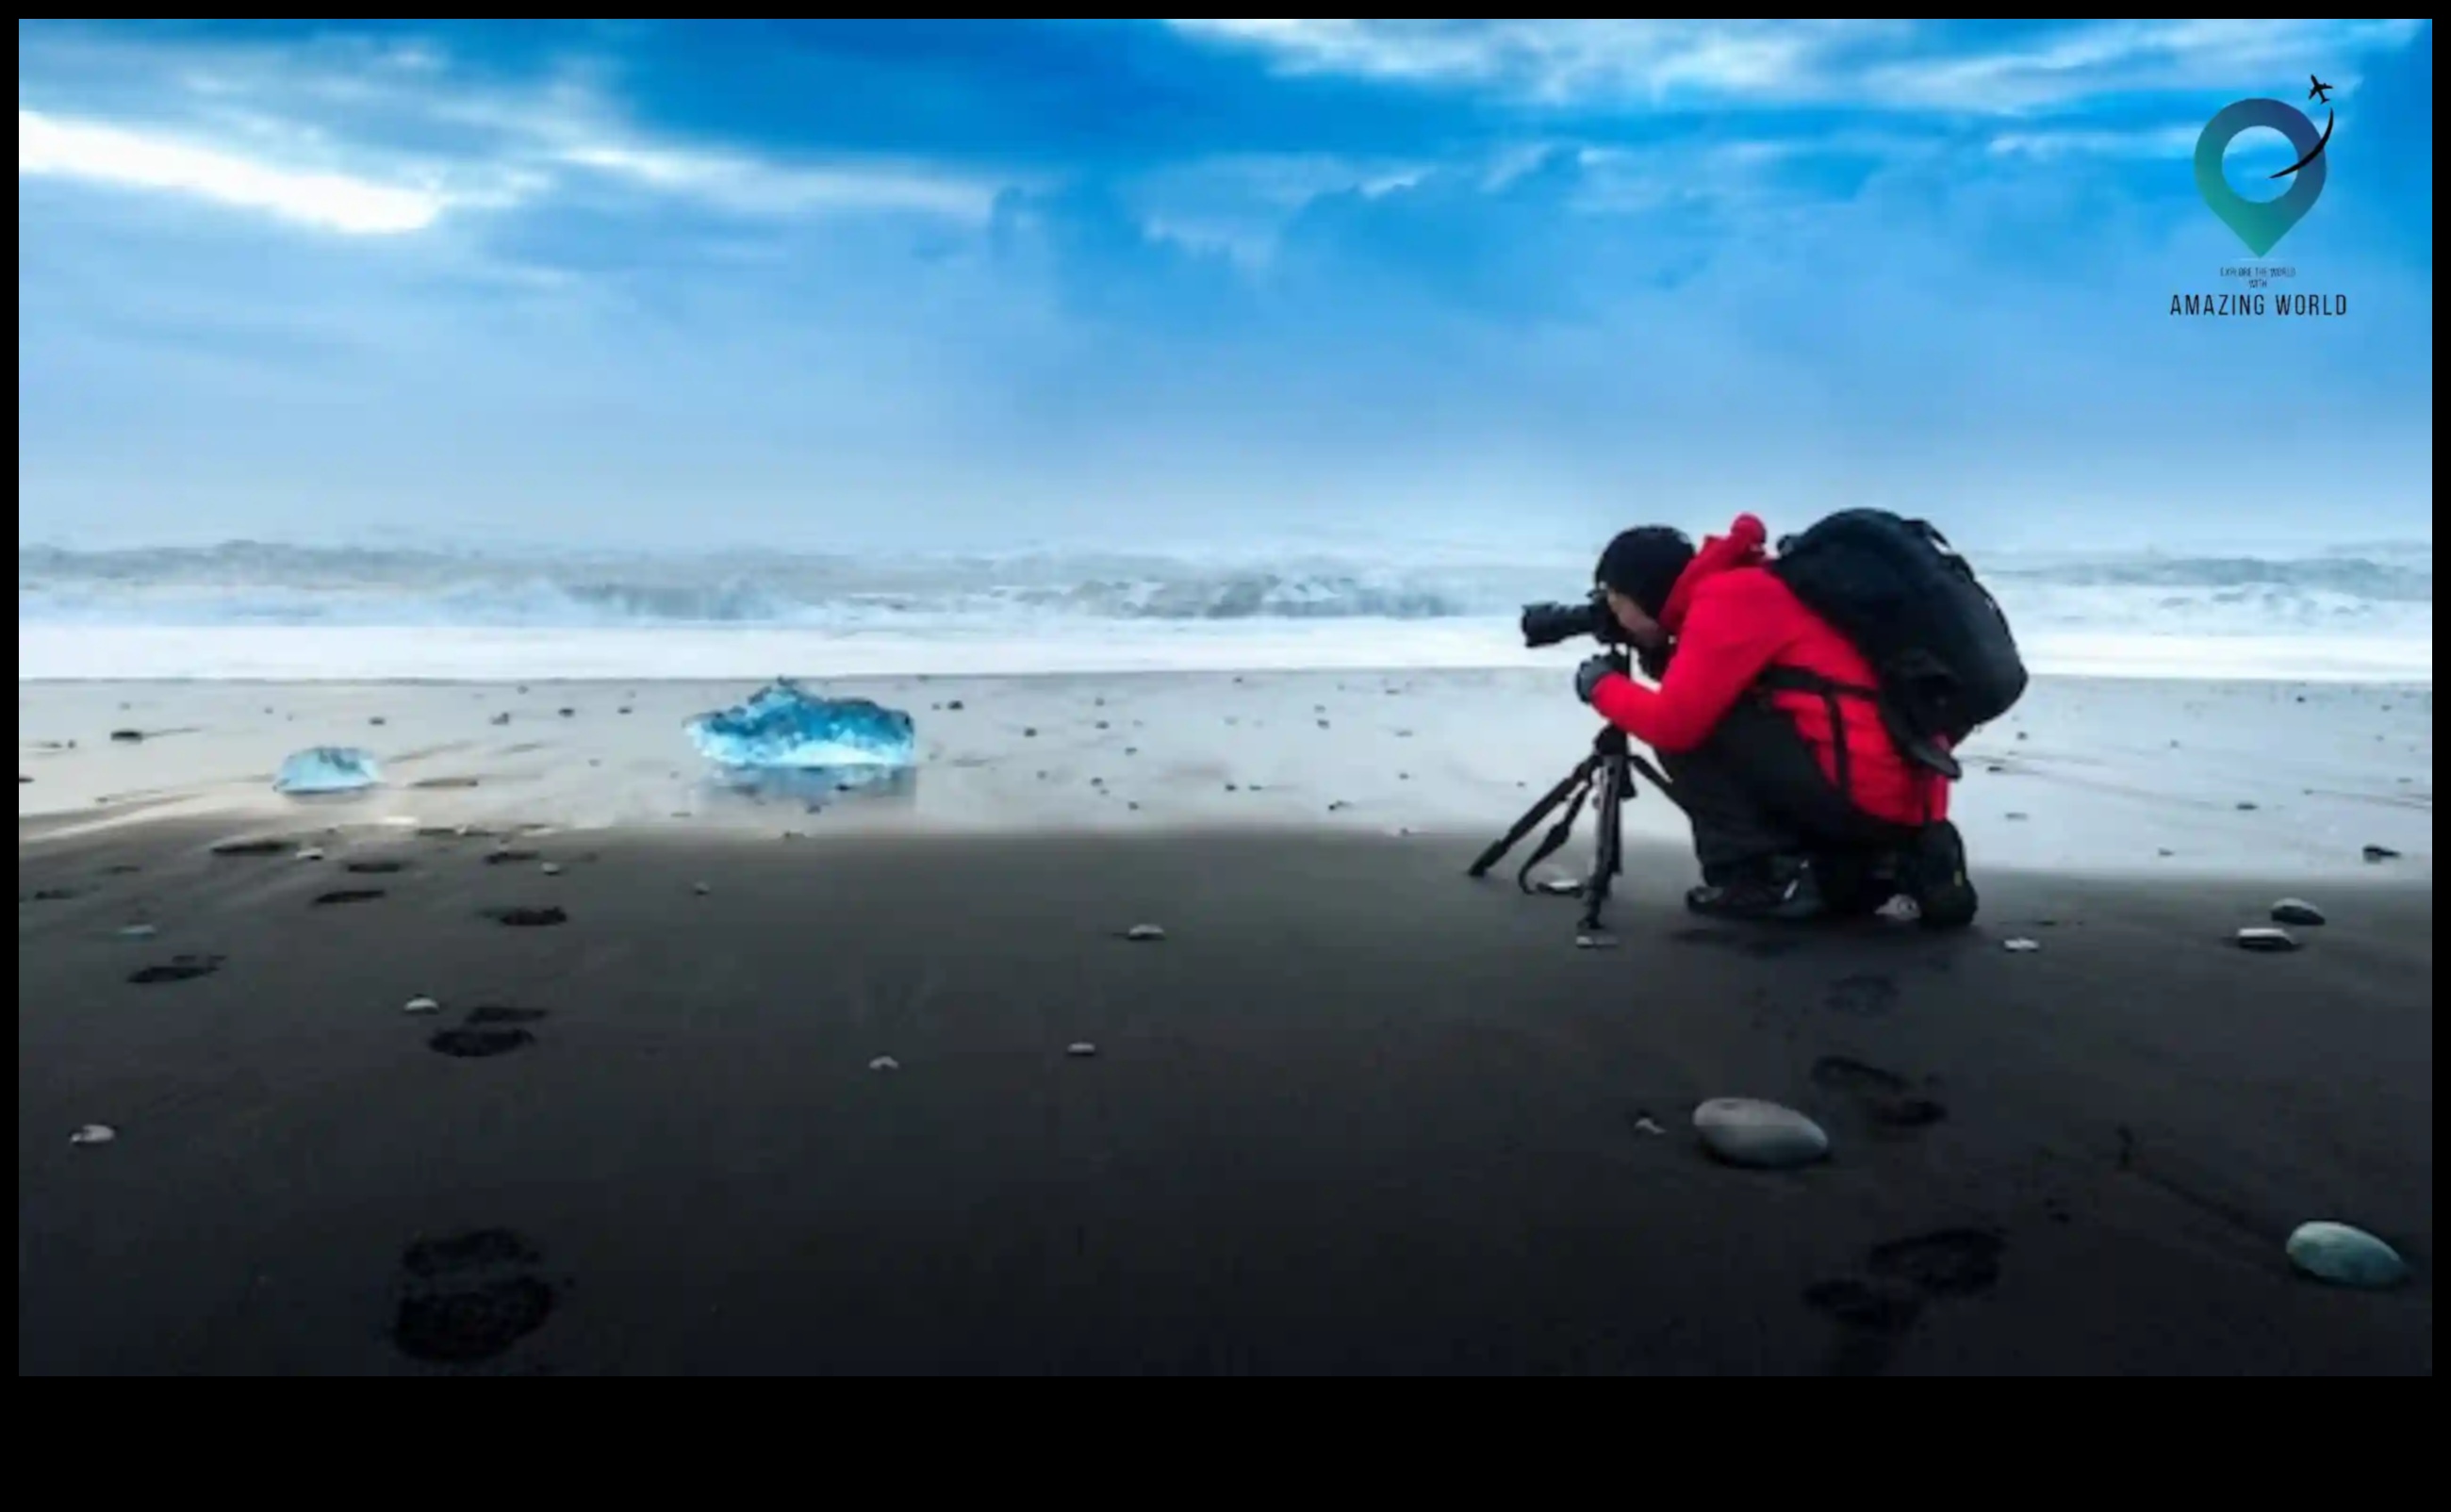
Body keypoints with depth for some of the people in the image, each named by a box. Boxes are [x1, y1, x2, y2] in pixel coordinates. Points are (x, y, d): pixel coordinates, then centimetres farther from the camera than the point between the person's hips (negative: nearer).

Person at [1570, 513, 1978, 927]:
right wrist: (1664, 662, 17)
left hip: (1864, 790, -9)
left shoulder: (1724, 597, -7)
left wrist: (1602, 686, 4)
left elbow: (1674, 723, -13)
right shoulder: (1750, 590, 21)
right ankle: (1903, 858, 13)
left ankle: (1765, 877, -4)